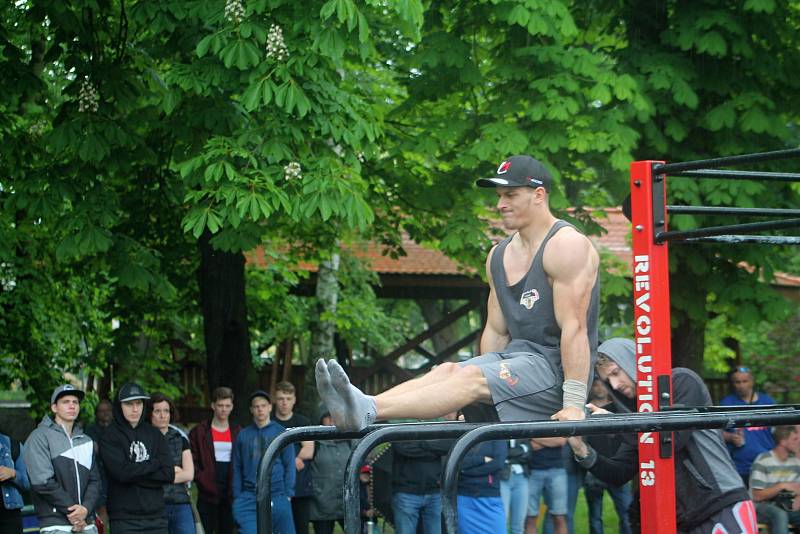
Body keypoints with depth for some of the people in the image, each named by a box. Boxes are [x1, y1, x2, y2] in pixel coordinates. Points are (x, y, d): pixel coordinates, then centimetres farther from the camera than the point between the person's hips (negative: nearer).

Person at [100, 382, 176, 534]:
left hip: (156, 517, 4)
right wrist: (157, 464, -6)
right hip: (125, 519, -4)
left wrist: (135, 473, -8)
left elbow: (169, 469, -1)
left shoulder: (154, 434, 10)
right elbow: (122, 472, -16)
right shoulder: (110, 436, -2)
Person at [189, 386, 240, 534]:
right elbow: (192, 461, -3)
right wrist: (202, 481, -14)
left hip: (230, 495, 2)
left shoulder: (238, 432, 9)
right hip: (208, 494, -2)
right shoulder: (199, 431, 2)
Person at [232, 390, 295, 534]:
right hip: (248, 497, 1)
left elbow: (289, 466, 4)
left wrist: (287, 494, -4)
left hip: (277, 496, -1)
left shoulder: (280, 433, 6)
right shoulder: (243, 435, 11)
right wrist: (237, 497, 6)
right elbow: (237, 469, 12)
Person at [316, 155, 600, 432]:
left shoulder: (566, 246, -11)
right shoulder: (499, 256, 17)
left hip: (555, 366, -8)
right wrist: (478, 407, 12)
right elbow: (496, 330, 18)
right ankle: (362, 408, -38)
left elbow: (574, 327, -18)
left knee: (468, 377, -27)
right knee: (448, 370, -16)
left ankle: (368, 411, -45)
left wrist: (573, 404, -25)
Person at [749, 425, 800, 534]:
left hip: (787, 507, 6)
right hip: (763, 506, -6)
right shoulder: (763, 461, -9)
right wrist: (782, 486, -20)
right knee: (780, 515, -38)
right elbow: (757, 496, -12)